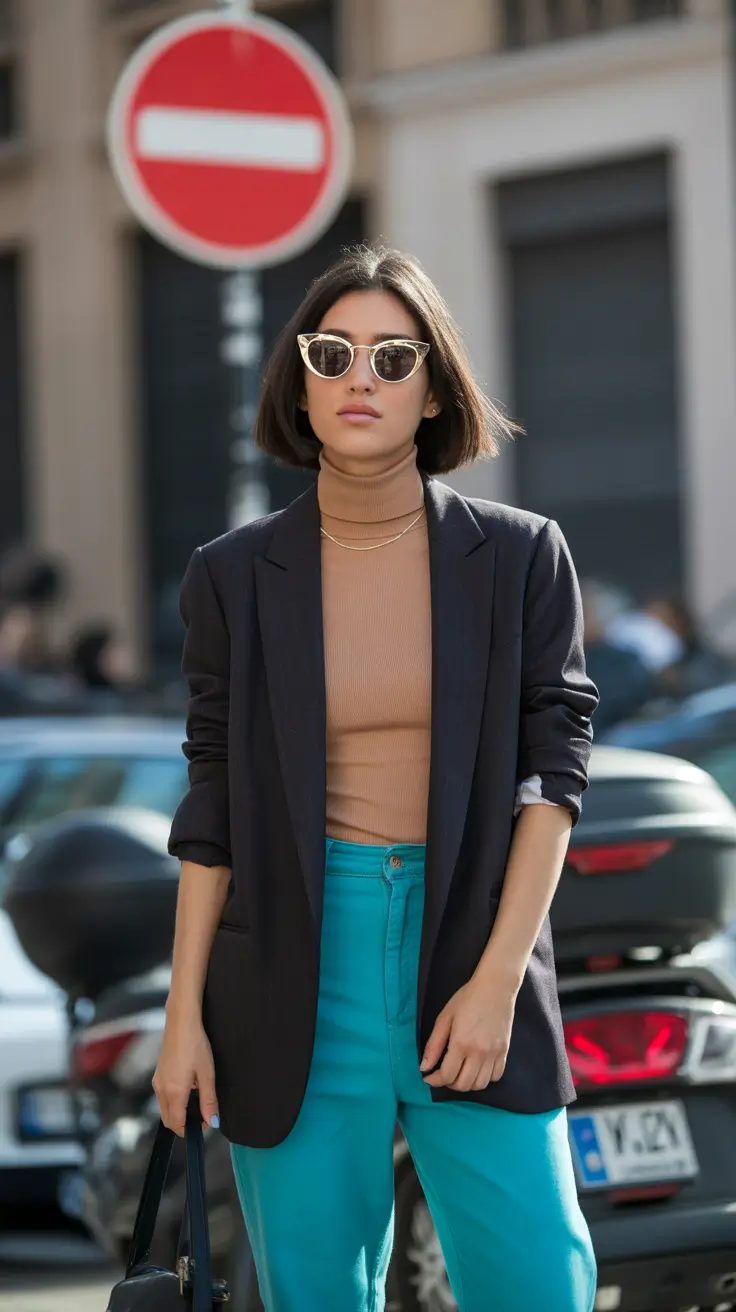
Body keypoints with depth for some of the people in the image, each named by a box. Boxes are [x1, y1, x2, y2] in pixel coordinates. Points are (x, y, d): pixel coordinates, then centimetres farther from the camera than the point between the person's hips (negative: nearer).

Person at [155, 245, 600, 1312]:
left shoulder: (520, 558, 2)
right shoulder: (235, 576, 4)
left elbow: (552, 770, -2)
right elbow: (213, 806, 7)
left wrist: (497, 980, -11)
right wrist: (185, 1016, 3)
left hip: (474, 949, 0)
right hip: (299, 960, 1)